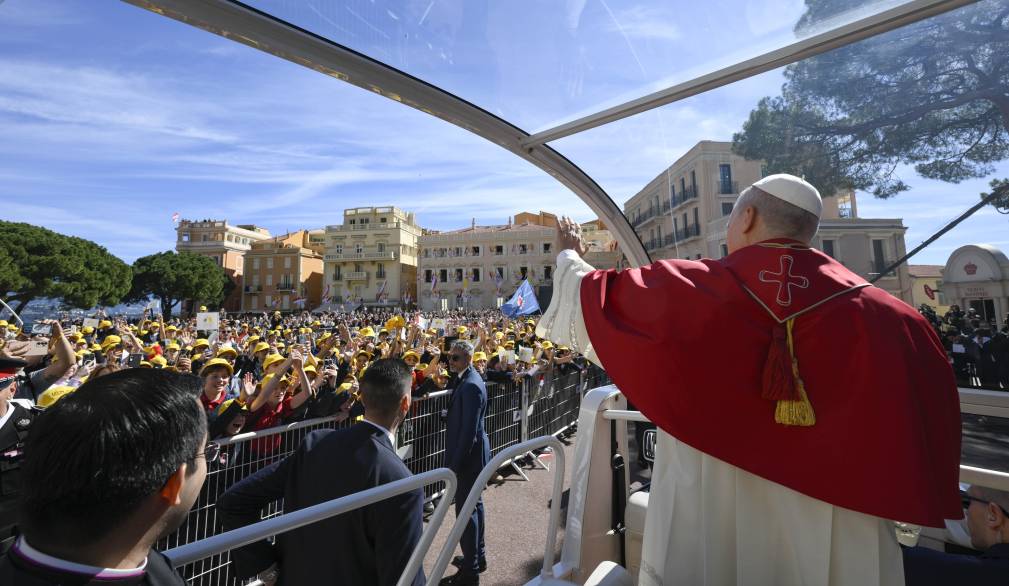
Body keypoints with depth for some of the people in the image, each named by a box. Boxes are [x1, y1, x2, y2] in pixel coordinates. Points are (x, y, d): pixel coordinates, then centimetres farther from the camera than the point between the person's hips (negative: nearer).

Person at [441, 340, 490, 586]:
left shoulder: (471, 385, -24)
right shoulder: (467, 380, 7)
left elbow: (469, 430, -25)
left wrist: (455, 464, -20)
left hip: (469, 455, -10)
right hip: (472, 454, 10)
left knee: (466, 510, 2)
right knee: (474, 505, 21)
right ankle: (477, 556, 38)